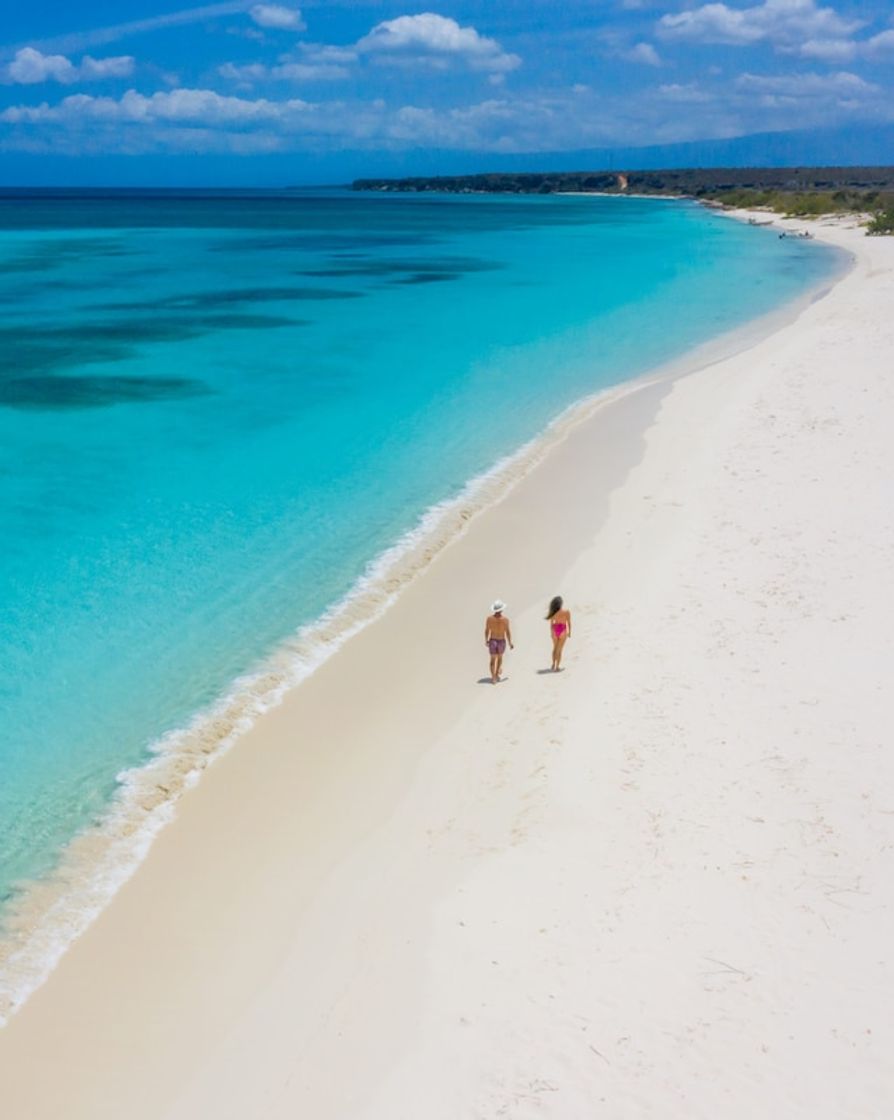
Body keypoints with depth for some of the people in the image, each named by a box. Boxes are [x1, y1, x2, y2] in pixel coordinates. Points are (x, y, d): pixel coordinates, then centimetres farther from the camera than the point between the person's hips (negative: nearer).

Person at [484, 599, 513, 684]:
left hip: (492, 641, 0)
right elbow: (508, 632, -9)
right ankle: (496, 675, 33)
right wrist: (510, 643, 1)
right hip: (501, 641, 0)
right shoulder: (505, 619, -12)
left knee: (493, 659, 4)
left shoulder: (489, 618, -9)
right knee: (500, 657, 22)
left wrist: (486, 640, 12)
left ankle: (493, 677, -9)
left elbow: (486, 631, -3)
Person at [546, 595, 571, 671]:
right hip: (562, 631, -2)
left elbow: (551, 623, -3)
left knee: (555, 648, 24)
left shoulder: (553, 612, -9)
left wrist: (551, 633, 10)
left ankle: (553, 664, 30)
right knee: (559, 650, 4)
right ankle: (557, 667, 5)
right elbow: (569, 623, -8)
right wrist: (569, 632, 6)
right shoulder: (567, 612, -14)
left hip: (555, 630, 2)